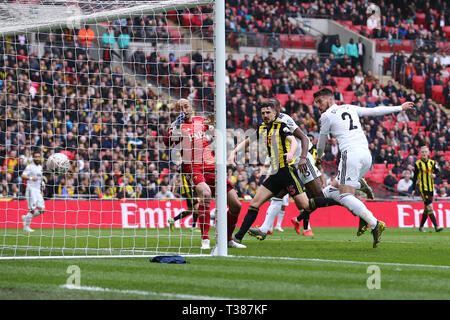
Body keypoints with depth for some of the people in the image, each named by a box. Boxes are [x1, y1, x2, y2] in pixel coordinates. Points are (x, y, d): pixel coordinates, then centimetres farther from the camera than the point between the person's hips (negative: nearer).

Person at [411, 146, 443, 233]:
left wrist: (434, 174, -25)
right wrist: (413, 189, 2)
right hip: (423, 188, -5)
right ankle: (436, 226, -20)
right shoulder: (418, 164, -1)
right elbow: (415, 177, 2)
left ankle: (421, 227, 23)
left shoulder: (432, 162, 8)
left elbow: (437, 171, -1)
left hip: (431, 188, 5)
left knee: (426, 209, 10)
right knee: (429, 207, -15)